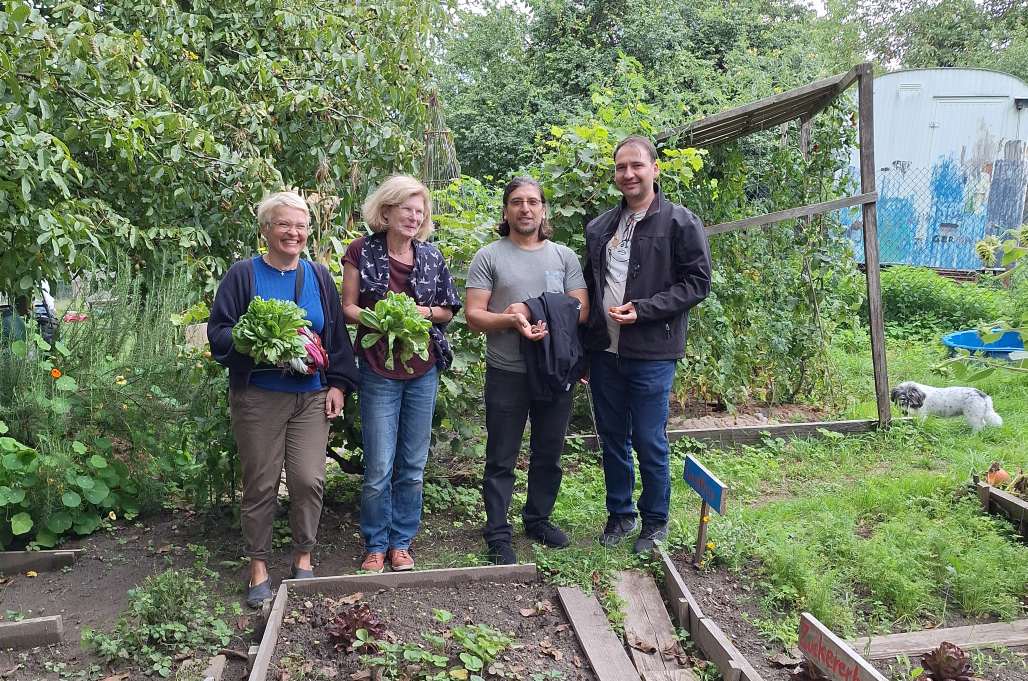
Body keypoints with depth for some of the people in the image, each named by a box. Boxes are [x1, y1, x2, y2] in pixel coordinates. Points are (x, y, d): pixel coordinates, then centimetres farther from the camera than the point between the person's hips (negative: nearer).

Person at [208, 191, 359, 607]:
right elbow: (217, 331, -1)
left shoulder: (318, 276, 9)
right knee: (260, 485, 3)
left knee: (309, 480, -4)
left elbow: (337, 336, 11)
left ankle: (303, 558, 17)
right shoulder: (244, 274, 1)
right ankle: (259, 568, 19)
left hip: (311, 397, 2)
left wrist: (337, 384, 4)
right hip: (258, 397, -2)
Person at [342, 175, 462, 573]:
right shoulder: (362, 252, -2)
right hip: (379, 370, -3)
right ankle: (375, 545, 18)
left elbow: (448, 310, 11)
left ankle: (401, 542, 24)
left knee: (413, 465, 10)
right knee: (379, 467, -1)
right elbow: (347, 308, -1)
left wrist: (424, 312, -9)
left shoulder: (431, 256, 6)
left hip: (424, 369, 3)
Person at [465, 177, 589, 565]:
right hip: (506, 374, -3)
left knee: (548, 455, 16)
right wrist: (511, 321, -24)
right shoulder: (489, 258, -1)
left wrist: (536, 314, -13)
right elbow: (473, 315, -7)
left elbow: (581, 310, 2)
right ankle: (498, 534, 17)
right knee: (501, 460, 6)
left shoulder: (564, 256, 7)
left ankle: (538, 518, 34)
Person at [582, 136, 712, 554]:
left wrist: (642, 309, -18)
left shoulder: (680, 223, -4)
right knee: (612, 439, 14)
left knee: (649, 442, 3)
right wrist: (582, 352, 13)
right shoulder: (599, 228, 12)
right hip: (604, 351, 5)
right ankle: (620, 514, 31)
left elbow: (697, 283, -7)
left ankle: (655, 522, 22)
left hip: (651, 354, -5)